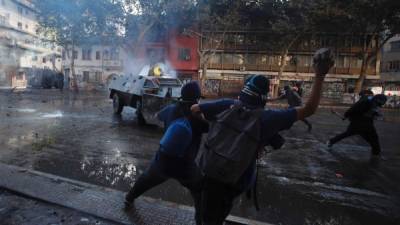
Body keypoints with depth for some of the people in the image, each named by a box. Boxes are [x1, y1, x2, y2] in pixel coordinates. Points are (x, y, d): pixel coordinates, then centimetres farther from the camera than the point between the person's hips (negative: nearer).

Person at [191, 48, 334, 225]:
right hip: (239, 177, 1)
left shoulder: (227, 105, -11)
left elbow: (194, 109, -7)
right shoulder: (267, 117, -13)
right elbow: (309, 110, -11)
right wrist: (320, 76, -9)